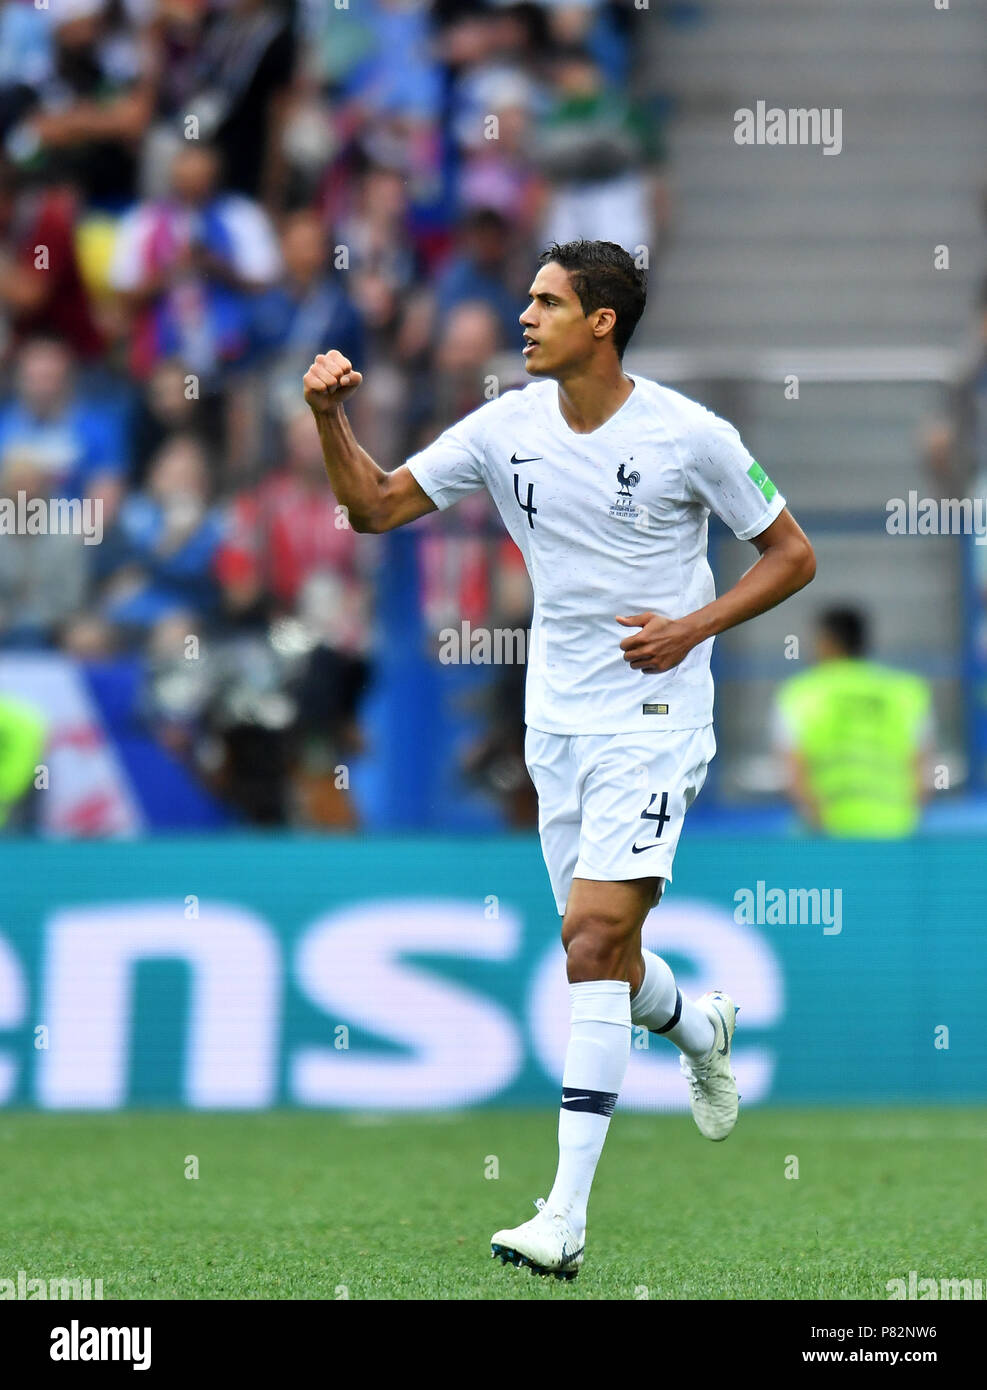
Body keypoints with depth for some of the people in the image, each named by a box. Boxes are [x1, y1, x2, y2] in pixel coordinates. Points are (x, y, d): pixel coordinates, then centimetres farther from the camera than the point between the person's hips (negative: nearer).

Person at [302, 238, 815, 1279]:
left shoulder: (688, 435, -10)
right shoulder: (506, 428, 2)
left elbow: (792, 554, -1)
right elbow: (376, 508, 6)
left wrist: (693, 626, -13)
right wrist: (331, 419, -11)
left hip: (652, 717, -5)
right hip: (556, 720, 5)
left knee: (593, 935, -18)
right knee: (601, 951, 12)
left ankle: (566, 1219, -20)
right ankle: (700, 1032, 50)